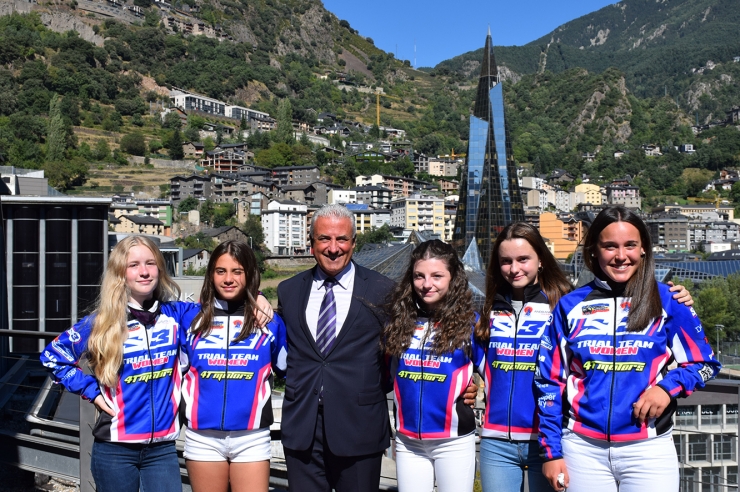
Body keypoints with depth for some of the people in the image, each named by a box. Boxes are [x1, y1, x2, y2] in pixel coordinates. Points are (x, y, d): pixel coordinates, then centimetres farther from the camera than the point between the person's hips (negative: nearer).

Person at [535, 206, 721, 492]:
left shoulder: (667, 301, 0)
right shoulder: (570, 306, 1)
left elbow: (704, 364, 7)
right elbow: (550, 381, 3)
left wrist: (668, 387, -13)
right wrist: (551, 452, 1)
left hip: (649, 449, 0)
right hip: (583, 448, 1)